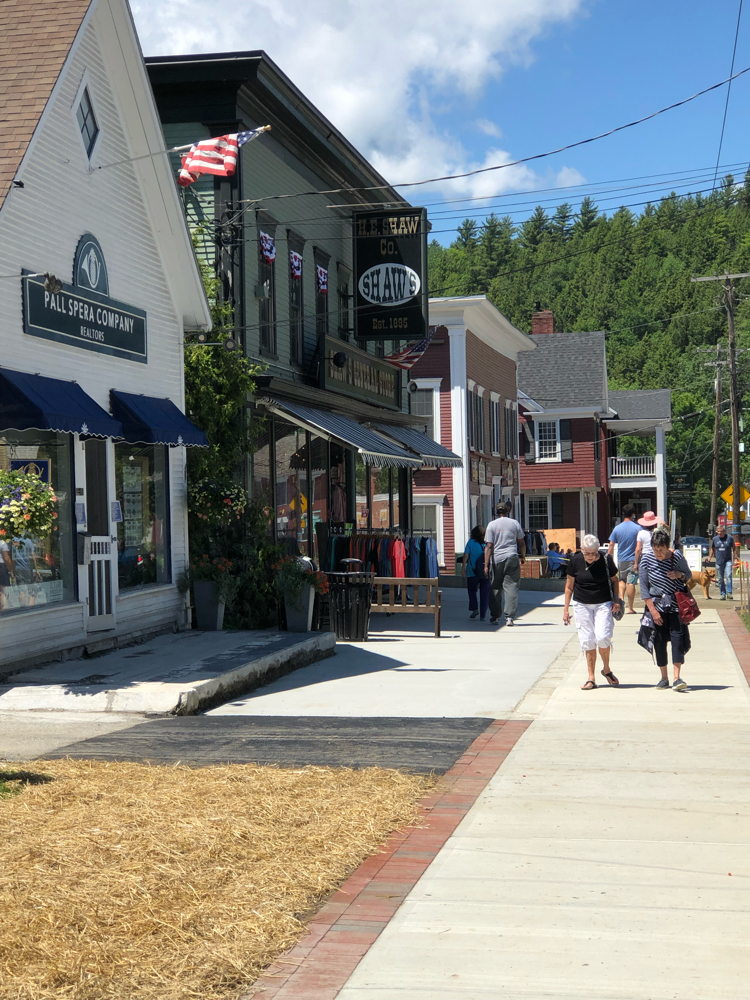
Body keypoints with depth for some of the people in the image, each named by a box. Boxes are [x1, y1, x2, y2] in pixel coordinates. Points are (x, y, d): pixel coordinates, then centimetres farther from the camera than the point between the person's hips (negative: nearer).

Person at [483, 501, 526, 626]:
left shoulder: (492, 525, 1)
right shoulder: (514, 523, 4)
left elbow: (489, 546, -4)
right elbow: (521, 543, 11)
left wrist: (486, 565, -4)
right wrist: (523, 557, 28)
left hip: (497, 560, 0)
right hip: (512, 558, 0)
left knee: (495, 588, 11)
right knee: (511, 587, 0)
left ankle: (494, 616, 17)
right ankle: (510, 617, -8)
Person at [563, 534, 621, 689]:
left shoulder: (606, 560, -7)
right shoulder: (575, 561, -4)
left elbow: (614, 580, 9)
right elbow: (569, 585, 7)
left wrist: (616, 600, -2)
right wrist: (566, 608, 7)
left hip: (603, 604, -1)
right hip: (582, 605, 1)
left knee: (603, 637, -15)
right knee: (587, 641, 1)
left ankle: (606, 669, 10)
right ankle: (591, 678, 10)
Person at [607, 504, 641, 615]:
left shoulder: (617, 528, 1)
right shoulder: (637, 528, -6)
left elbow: (611, 545, 1)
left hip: (621, 559, 2)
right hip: (633, 560, -2)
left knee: (622, 580, 18)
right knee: (631, 583, 0)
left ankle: (621, 599, -3)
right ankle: (630, 608, 2)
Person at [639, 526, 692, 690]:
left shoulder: (677, 557, -6)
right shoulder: (647, 559, -6)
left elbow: (688, 575, 10)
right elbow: (643, 586, -4)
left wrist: (680, 575, -15)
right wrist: (652, 609, -10)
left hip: (676, 604, -1)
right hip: (656, 605, 1)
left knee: (677, 637, -13)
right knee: (659, 641, 3)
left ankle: (677, 678, -16)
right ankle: (664, 678, 16)